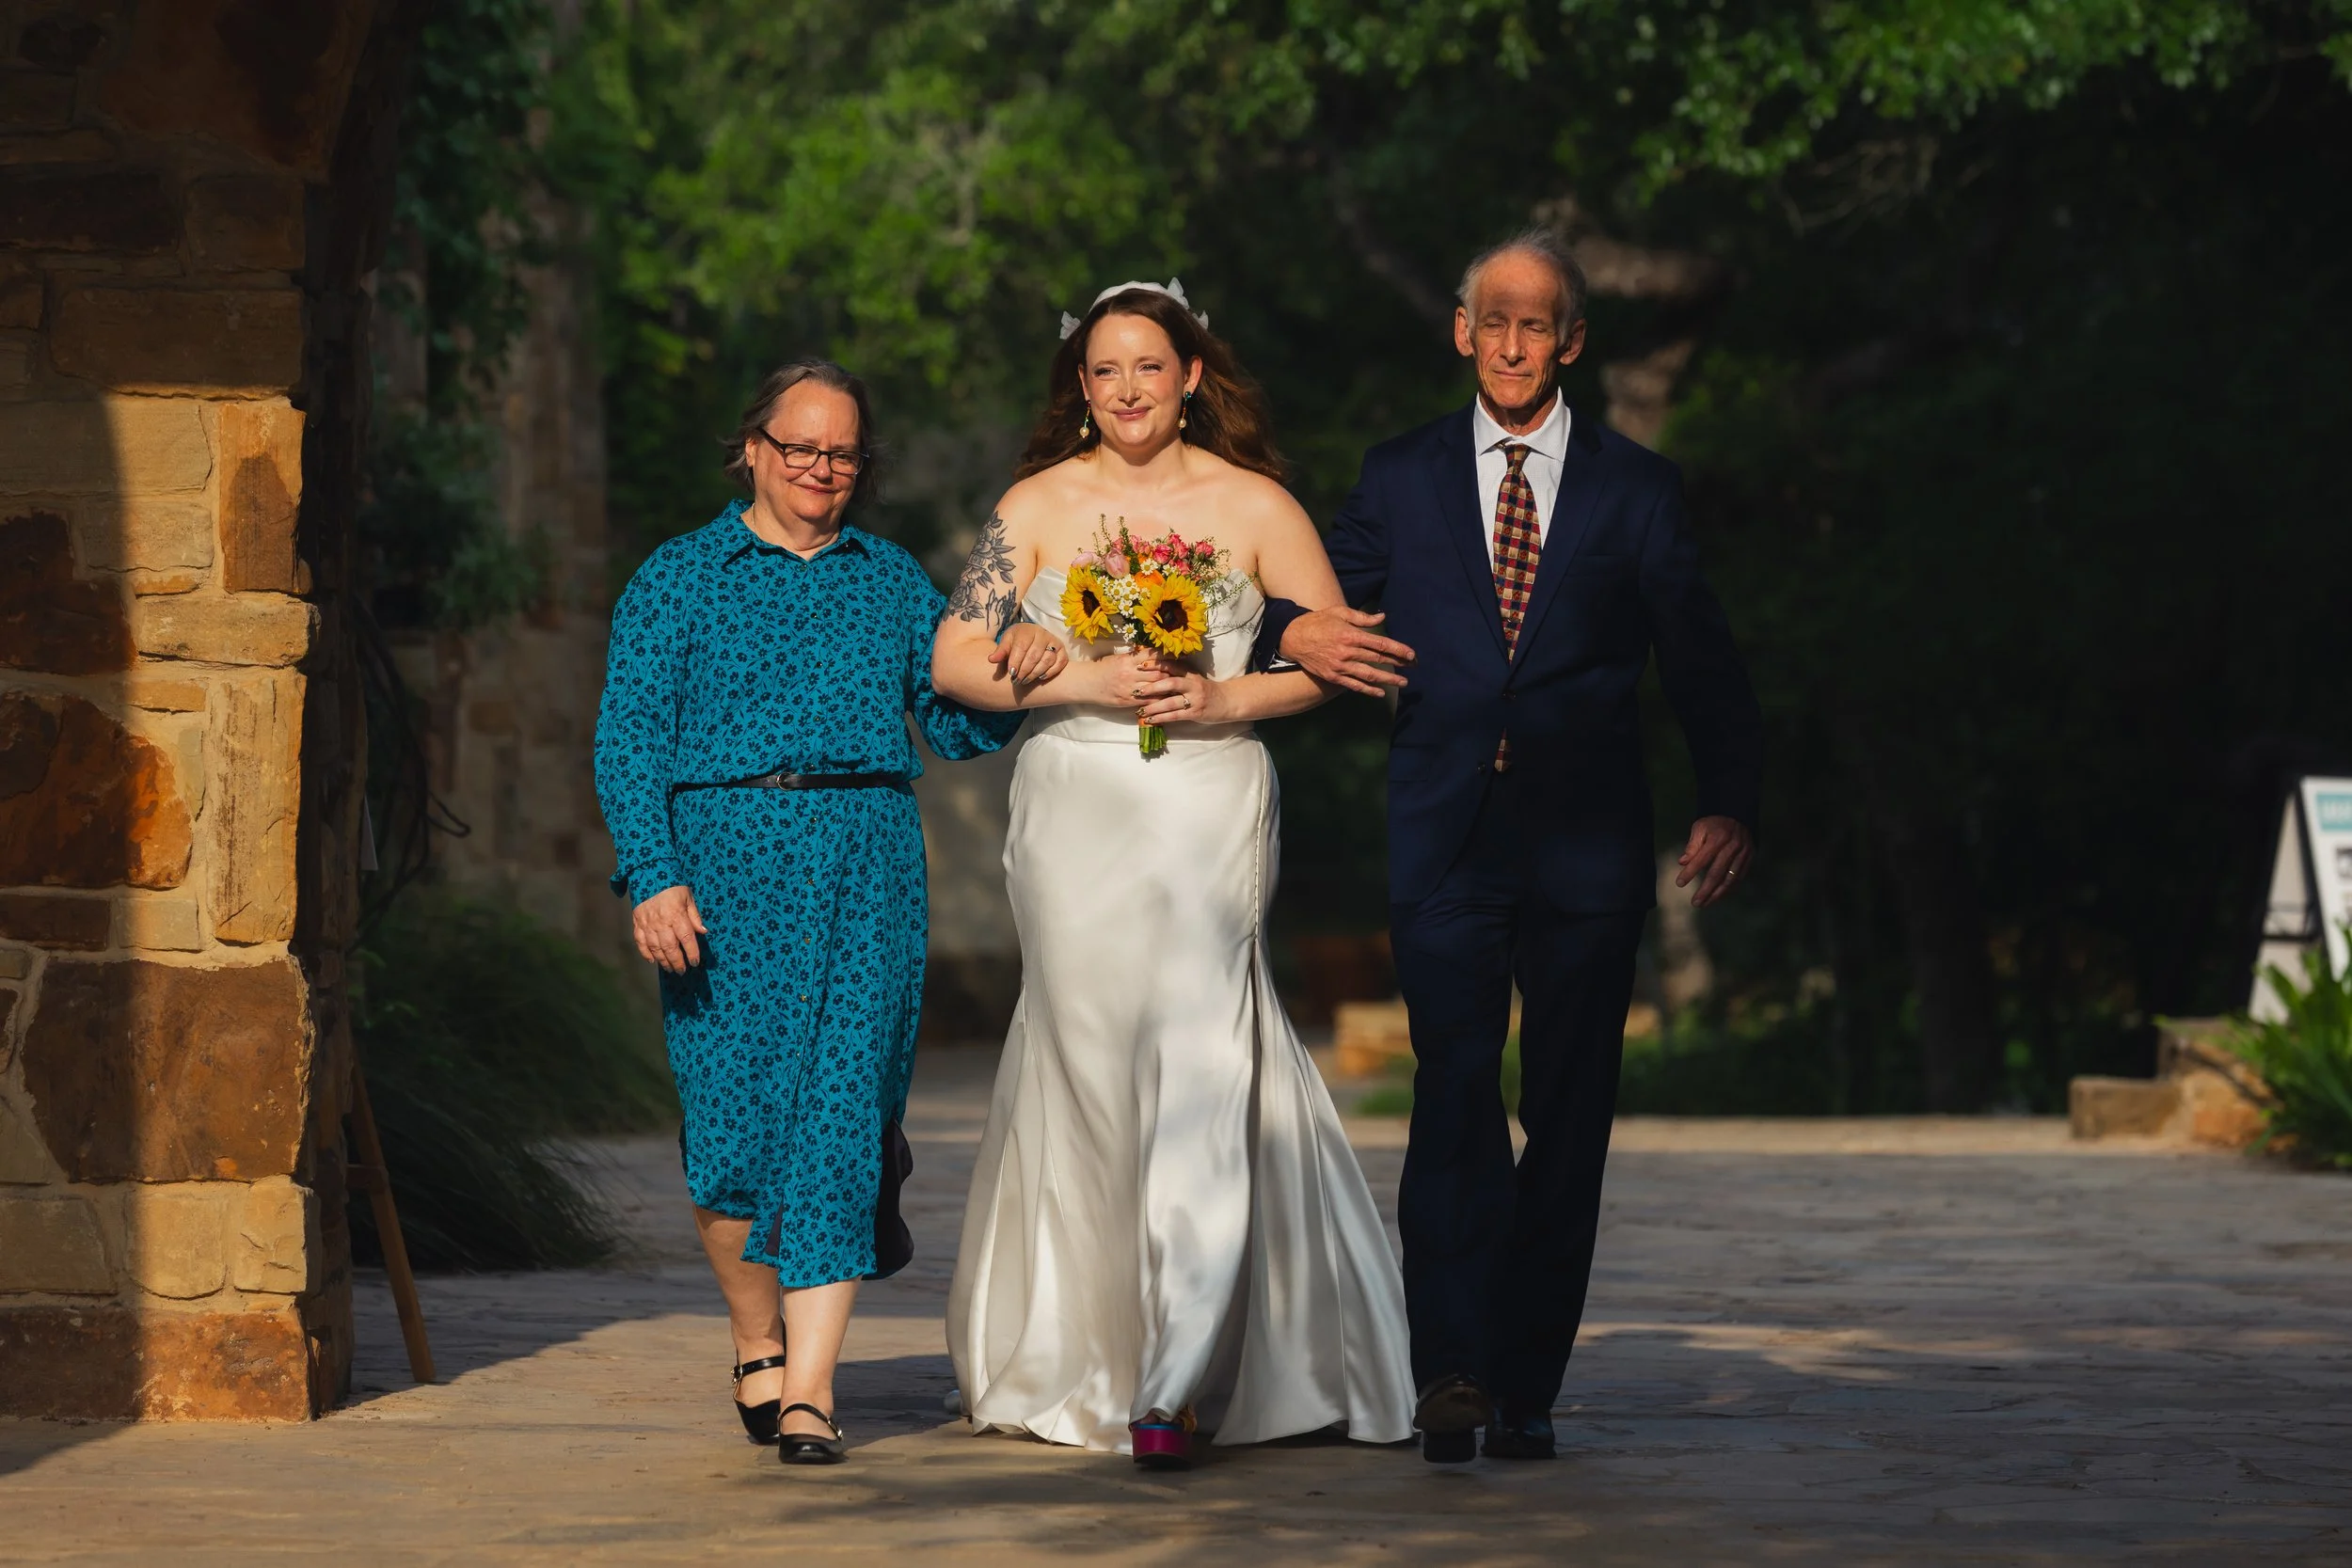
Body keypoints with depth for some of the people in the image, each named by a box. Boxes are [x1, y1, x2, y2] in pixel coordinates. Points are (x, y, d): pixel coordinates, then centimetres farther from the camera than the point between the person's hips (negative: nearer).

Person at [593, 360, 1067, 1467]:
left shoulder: (891, 580, 16)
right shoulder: (680, 578, 6)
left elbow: (958, 729, 18)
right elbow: (629, 741, 0)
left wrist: (1015, 677, -3)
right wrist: (653, 877, -12)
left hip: (868, 868, 2)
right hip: (728, 863, -2)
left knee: (842, 1123, -6)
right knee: (735, 1121, -6)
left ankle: (809, 1389, -6)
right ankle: (756, 1341, 19)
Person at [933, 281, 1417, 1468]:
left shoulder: (1253, 506, 4)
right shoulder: (1037, 507, 7)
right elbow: (955, 658, 3)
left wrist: (1225, 697, -10)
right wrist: (1084, 681, -11)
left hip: (1210, 809, -2)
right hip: (1075, 813, 2)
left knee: (1196, 1060, -14)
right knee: (1091, 1066, 5)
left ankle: (1178, 1382, -17)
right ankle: (1081, 1358, 19)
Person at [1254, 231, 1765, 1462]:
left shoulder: (1633, 489, 9)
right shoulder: (1402, 477, 12)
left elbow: (1703, 666, 6)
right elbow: (1318, 599, 18)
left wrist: (1729, 805, -8)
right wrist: (1294, 632, -7)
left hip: (1584, 847, 1)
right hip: (1446, 840, -1)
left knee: (1568, 1119, 3)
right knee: (1455, 1090, -16)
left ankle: (1525, 1385, 9)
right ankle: (1452, 1369, -23)